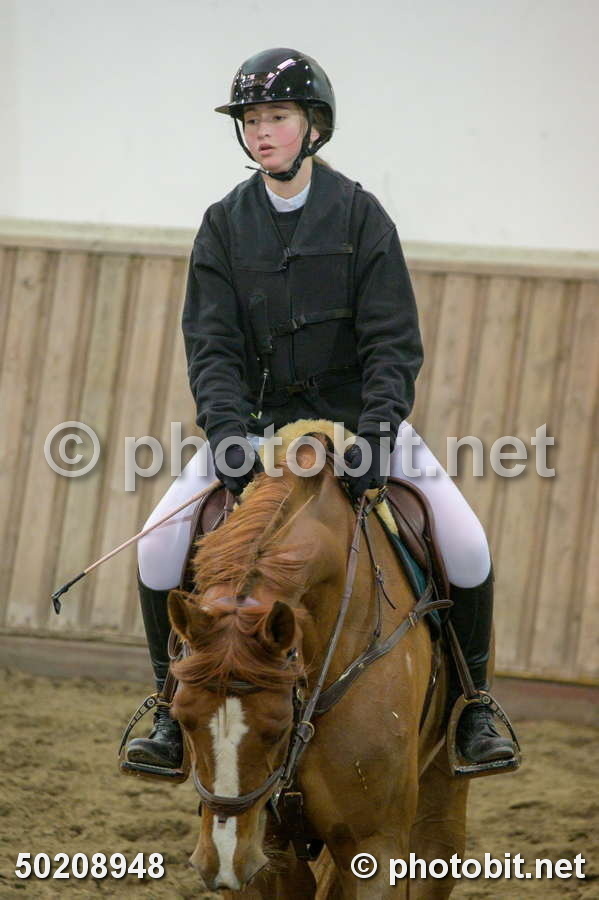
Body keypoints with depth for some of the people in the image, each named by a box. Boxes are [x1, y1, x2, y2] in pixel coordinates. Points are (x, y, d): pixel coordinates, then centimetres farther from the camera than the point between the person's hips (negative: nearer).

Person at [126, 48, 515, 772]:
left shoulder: (359, 214, -4)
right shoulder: (225, 224, 2)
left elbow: (393, 340, -9)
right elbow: (211, 343, -5)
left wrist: (377, 432, -24)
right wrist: (228, 433, -22)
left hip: (354, 412, -1)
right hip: (255, 418, 1)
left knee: (467, 547, -17)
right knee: (160, 545, -18)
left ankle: (470, 701, 5)